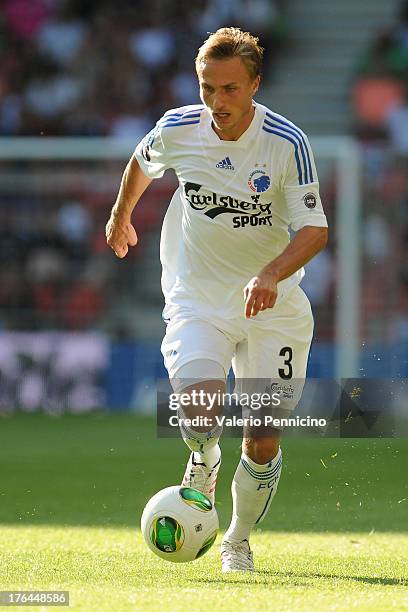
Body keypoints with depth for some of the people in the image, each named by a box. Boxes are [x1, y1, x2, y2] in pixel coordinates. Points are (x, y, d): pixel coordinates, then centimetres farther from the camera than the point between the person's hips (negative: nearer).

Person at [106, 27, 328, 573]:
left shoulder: (287, 143, -15)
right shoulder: (178, 129, -7)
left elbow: (315, 229, -17)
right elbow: (142, 162, 17)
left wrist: (271, 274, -35)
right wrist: (121, 216, 33)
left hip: (273, 304, -1)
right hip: (197, 299, 1)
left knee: (264, 444, -3)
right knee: (199, 406, -26)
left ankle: (239, 540, 25)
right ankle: (204, 463, 11)